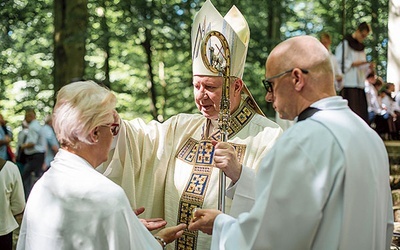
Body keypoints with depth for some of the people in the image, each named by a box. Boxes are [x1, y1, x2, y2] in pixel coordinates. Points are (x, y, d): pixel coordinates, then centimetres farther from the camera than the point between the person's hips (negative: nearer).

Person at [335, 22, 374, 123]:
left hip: (359, 84, 7)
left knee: (361, 110, 0)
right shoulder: (345, 43, -1)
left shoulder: (361, 47, 19)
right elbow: (339, 62, -9)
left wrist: (369, 67, 2)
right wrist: (354, 63, -16)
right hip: (348, 84, -7)